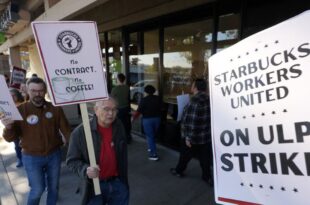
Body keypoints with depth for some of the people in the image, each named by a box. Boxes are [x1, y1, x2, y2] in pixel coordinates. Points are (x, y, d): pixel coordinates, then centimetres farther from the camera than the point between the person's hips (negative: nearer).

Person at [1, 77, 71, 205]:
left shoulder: (55, 108, -7)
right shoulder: (20, 110, -9)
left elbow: (66, 130, -5)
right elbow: (11, 138, -7)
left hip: (54, 155, 2)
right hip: (32, 158, -1)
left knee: (53, 187, 18)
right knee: (38, 189, 9)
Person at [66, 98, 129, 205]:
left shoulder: (119, 127, -4)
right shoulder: (80, 132, -17)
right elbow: (72, 160, -8)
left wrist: (124, 179, 13)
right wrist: (85, 170, -27)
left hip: (118, 183, 3)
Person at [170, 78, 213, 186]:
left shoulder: (194, 102, -24)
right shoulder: (209, 100, 0)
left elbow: (191, 122, -25)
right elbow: (209, 118, 9)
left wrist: (188, 137, -19)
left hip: (193, 136, -6)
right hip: (206, 136, 6)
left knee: (185, 155, 15)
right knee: (205, 157, 16)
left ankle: (179, 171, 35)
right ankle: (207, 176, 26)